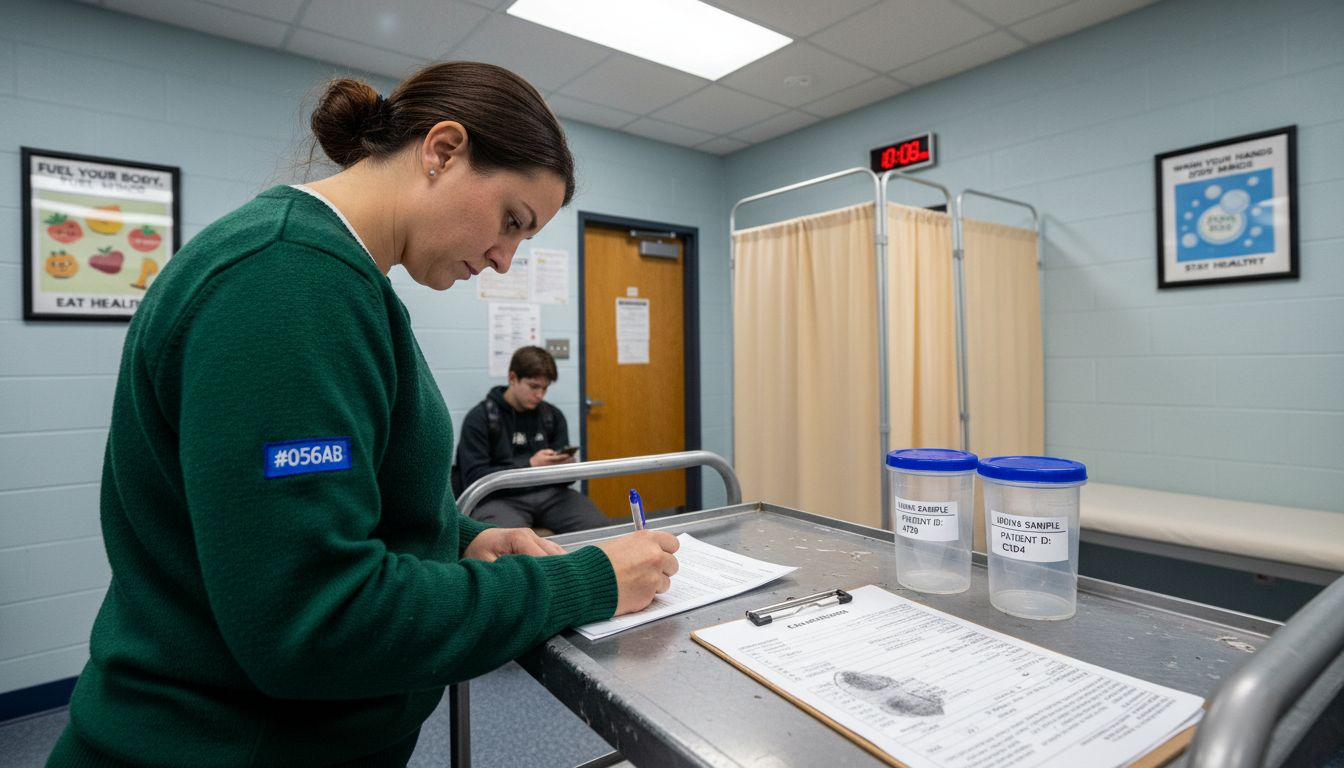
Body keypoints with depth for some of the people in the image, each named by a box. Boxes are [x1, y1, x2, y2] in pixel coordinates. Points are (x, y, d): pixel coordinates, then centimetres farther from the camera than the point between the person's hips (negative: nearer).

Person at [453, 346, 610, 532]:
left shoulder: (553, 416, 11)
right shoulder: (479, 418, -2)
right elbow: (475, 479, -9)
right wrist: (530, 465, -18)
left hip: (547, 493, 5)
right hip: (499, 497, -4)